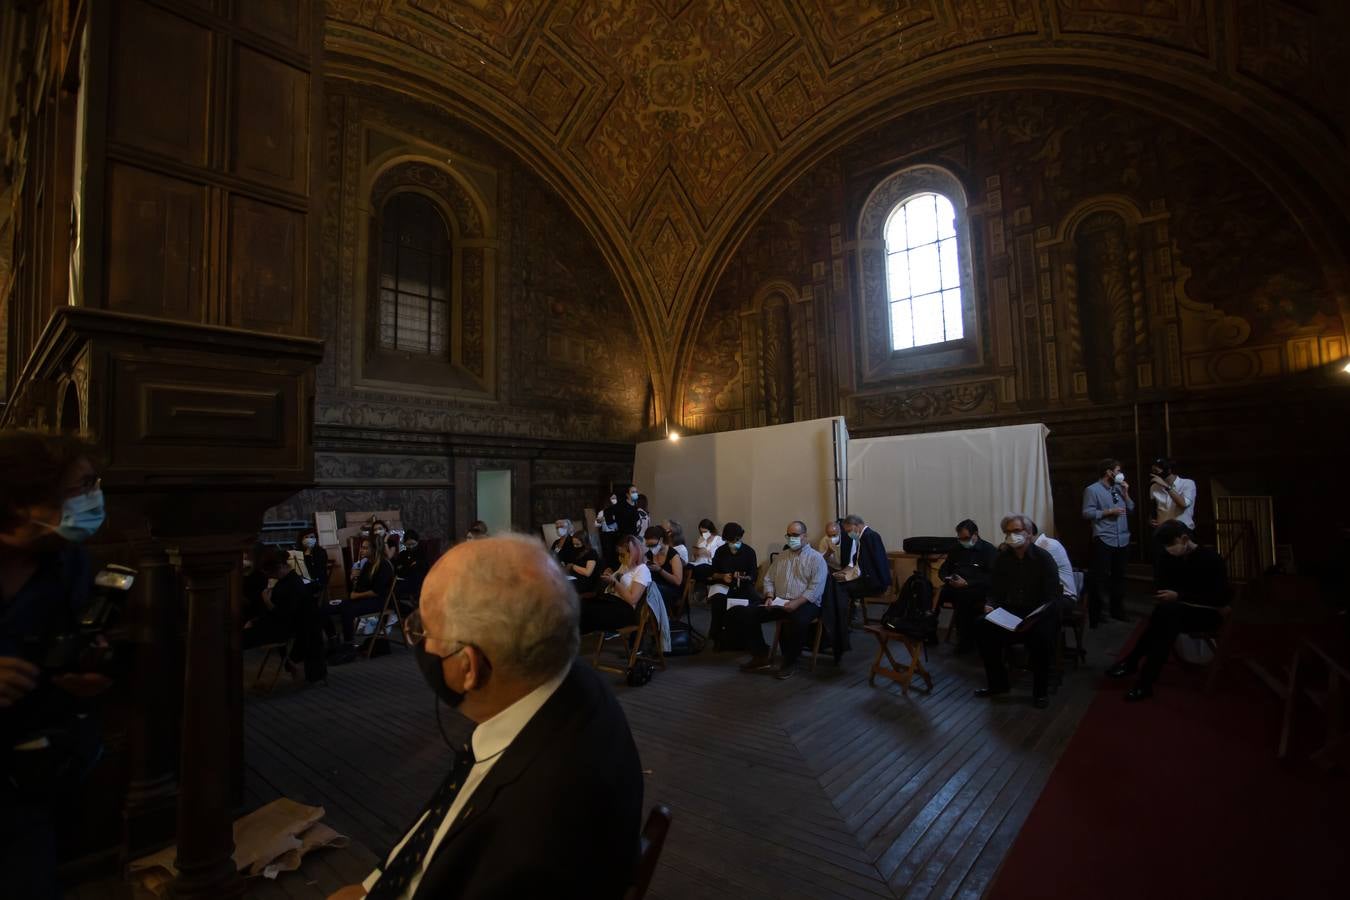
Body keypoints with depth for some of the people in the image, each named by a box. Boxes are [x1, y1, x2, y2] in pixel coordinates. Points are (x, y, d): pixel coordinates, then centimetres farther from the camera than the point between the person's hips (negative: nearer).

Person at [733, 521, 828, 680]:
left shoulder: (816, 558, 0)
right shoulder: (780, 556, 17)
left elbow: (816, 588, -11)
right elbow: (769, 579, 16)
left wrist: (797, 603, -23)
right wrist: (769, 597, -4)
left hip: (805, 603, -5)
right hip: (779, 602, 5)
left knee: (798, 621, -39)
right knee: (746, 614, -14)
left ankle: (790, 662, -14)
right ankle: (761, 656, 0)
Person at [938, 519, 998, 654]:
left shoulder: (989, 550, 2)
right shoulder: (957, 549, 21)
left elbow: (992, 578, -11)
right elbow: (943, 570, 23)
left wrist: (967, 583, -20)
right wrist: (947, 578, -2)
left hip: (977, 589, -5)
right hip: (955, 588, 5)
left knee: (962, 595, -38)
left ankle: (967, 641, -24)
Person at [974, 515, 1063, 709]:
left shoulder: (1043, 558, -8)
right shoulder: (1003, 558, 4)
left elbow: (1051, 598, -13)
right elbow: (995, 590, 10)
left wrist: (1033, 619, -28)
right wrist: (990, 605, -13)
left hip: (1039, 615, -4)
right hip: (1009, 612, 4)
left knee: (1042, 636, -35)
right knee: (982, 627, -21)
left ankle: (1041, 691, -9)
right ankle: (998, 683, -3)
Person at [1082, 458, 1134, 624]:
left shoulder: (1118, 488, 13)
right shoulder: (1092, 489, -7)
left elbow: (1130, 510, 13)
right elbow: (1087, 513, -12)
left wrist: (1125, 493, 2)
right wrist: (1109, 512, -16)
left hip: (1122, 540, 6)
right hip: (1103, 541, -6)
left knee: (1119, 576, 14)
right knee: (1100, 578, -2)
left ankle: (1117, 611, 27)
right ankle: (1094, 615, 5)